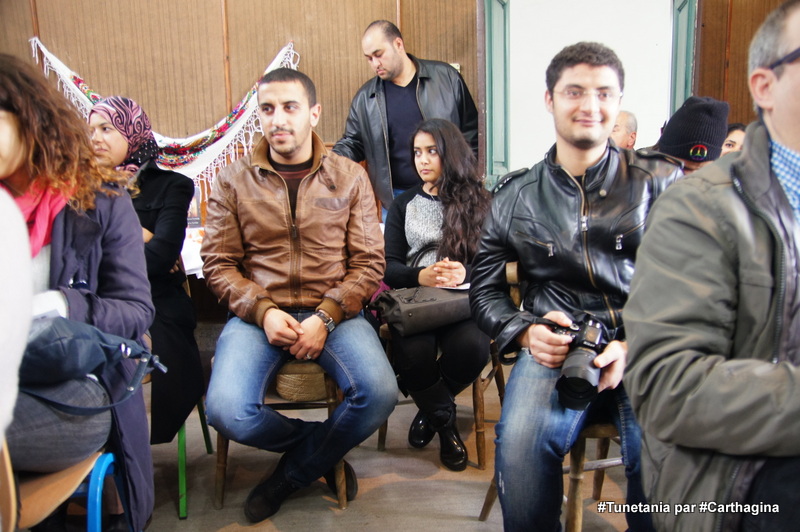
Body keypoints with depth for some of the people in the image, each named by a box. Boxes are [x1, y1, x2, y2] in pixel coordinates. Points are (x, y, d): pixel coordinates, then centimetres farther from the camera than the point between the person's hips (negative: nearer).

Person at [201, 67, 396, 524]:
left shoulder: (350, 177, 5)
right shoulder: (233, 181, 6)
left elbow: (369, 262, 1)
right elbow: (218, 264, 4)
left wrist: (326, 317, -13)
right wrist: (263, 311, -13)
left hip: (333, 311, 0)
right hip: (258, 313, 0)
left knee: (380, 393, -26)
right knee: (227, 411, -26)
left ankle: (294, 471, 5)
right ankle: (323, 450, 8)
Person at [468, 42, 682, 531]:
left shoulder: (661, 182, 9)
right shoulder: (516, 196, 14)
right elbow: (485, 288, 17)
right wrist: (525, 331, -4)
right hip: (553, 348, 1)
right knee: (520, 445, -30)